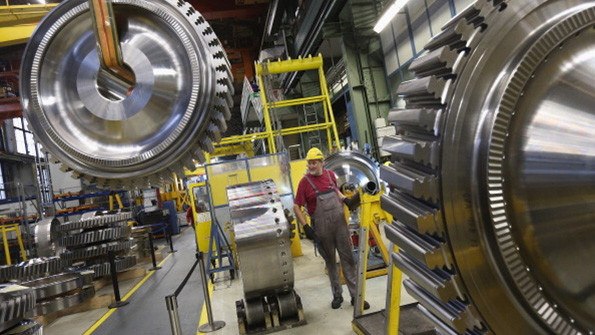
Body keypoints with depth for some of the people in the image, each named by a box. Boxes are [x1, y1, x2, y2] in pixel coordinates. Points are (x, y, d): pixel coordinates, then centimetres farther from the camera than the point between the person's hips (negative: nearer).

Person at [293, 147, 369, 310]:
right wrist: (305, 226, -12)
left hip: (339, 222, 3)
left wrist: (346, 199, 7)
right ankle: (337, 295, 26)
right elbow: (296, 207, -5)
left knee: (348, 258, 5)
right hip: (322, 227, -3)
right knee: (330, 261, 10)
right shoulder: (305, 182, -7)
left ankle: (355, 295, 14)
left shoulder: (330, 175, 5)